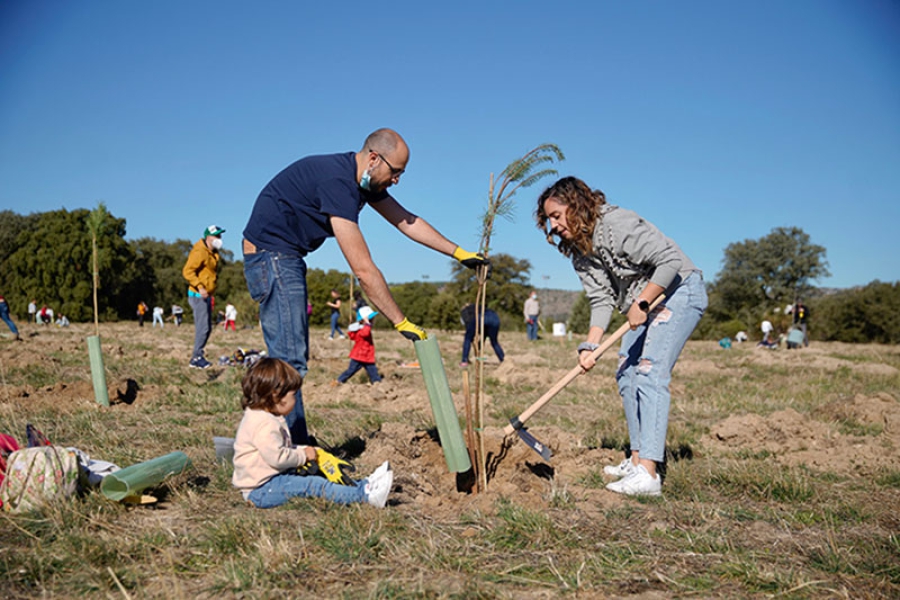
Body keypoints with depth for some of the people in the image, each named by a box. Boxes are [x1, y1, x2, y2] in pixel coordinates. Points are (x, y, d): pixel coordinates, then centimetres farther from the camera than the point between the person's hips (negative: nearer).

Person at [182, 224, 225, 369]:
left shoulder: (212, 253, 15)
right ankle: (196, 358, -5)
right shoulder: (200, 252, -15)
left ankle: (198, 356, 18)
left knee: (207, 328, 12)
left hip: (206, 296, 10)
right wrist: (200, 287, -30)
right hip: (198, 296, -10)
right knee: (203, 328, -11)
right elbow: (187, 271, -22)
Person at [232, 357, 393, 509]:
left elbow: (281, 448, 24)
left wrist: (302, 450, 8)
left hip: (274, 479, 11)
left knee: (316, 478, 5)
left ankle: (364, 485, 1)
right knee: (314, 485, -19)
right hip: (261, 490, -11)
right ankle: (365, 495, -24)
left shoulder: (264, 418, 14)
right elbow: (277, 457, -29)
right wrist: (304, 455, -13)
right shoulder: (264, 424, -23)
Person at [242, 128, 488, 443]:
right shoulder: (336, 181, -27)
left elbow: (407, 221, 15)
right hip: (271, 253, -10)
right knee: (290, 358, -12)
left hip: (287, 257, 11)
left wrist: (460, 253, 14)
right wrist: (401, 323, -25)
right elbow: (363, 270, -29)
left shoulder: (365, 181, 4)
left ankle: (295, 444, 22)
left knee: (294, 355, 13)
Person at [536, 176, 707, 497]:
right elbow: (601, 299, -3)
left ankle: (648, 474, -24)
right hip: (644, 302, 10)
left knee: (650, 372, -20)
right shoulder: (579, 251, 2)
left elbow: (671, 260, -27)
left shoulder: (617, 224, -25)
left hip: (679, 291, -10)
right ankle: (637, 459, 17)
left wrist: (640, 303, -25)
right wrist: (590, 345, -16)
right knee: (626, 374, 8)